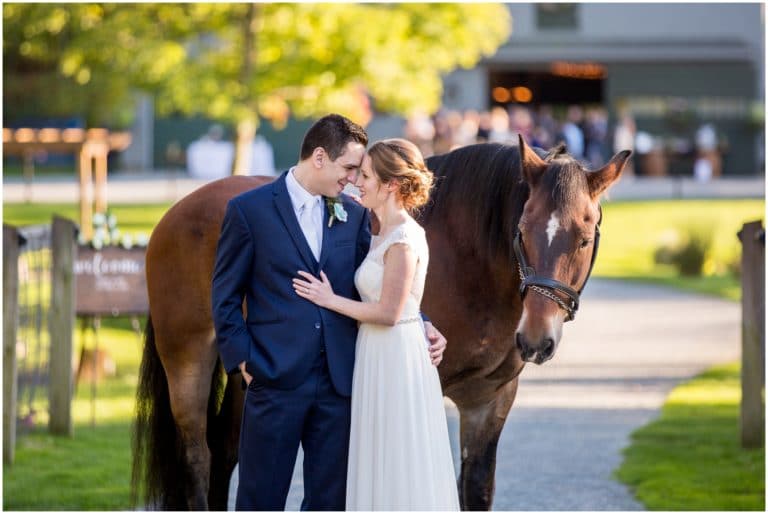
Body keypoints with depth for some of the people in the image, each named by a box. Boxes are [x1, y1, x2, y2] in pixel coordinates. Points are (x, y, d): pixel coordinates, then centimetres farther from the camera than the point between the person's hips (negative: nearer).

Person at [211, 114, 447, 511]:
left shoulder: (353, 215, 10)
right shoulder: (249, 210, -3)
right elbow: (225, 297, 0)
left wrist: (421, 327, -1)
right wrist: (243, 360, -7)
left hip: (338, 381, 4)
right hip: (275, 381, -4)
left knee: (330, 500, 9)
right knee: (261, 499, 2)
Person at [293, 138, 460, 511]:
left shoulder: (403, 239, -17)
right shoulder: (384, 234, 12)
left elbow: (388, 312, -19)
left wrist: (329, 299, -11)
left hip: (396, 358, -10)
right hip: (378, 357, 10)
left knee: (401, 465, -2)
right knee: (381, 467, 14)